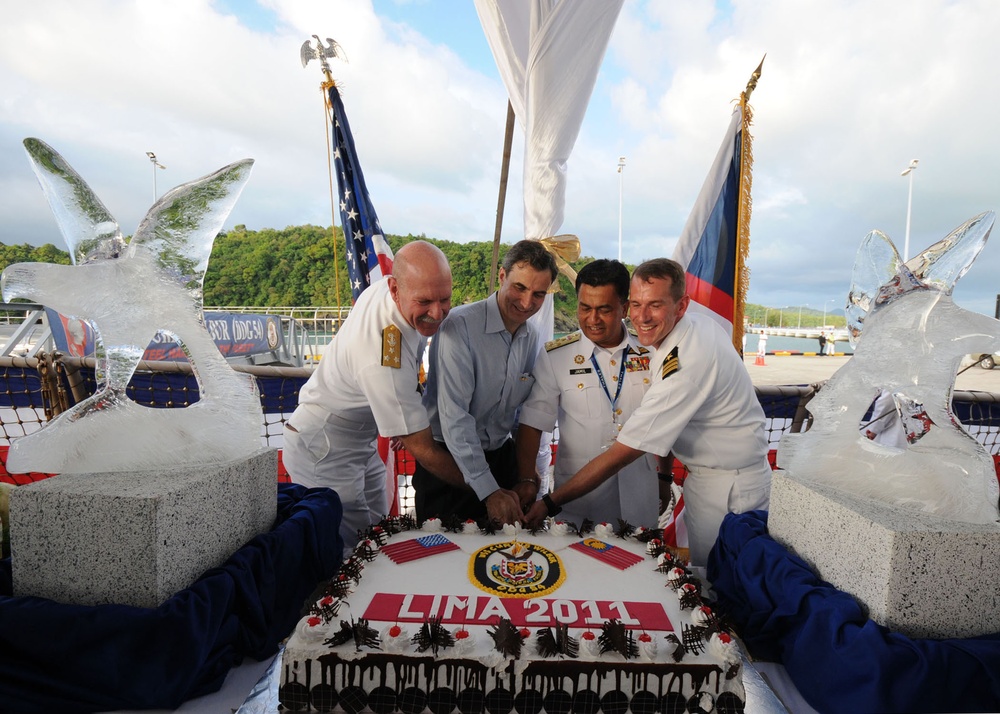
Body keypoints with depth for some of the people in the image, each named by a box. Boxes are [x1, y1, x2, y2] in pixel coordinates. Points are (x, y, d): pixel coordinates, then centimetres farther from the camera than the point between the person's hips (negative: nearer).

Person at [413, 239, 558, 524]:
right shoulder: (459, 325, -20)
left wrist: (529, 476, -3)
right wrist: (489, 491, -26)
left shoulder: (531, 337, 2)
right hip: (447, 457, -5)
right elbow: (454, 416, -25)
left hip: (500, 455, 6)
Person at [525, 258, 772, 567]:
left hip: (728, 486, -9)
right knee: (702, 578, 20)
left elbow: (621, 454, -29)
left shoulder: (685, 365, -31)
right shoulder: (699, 322, -3)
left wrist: (550, 503, -23)